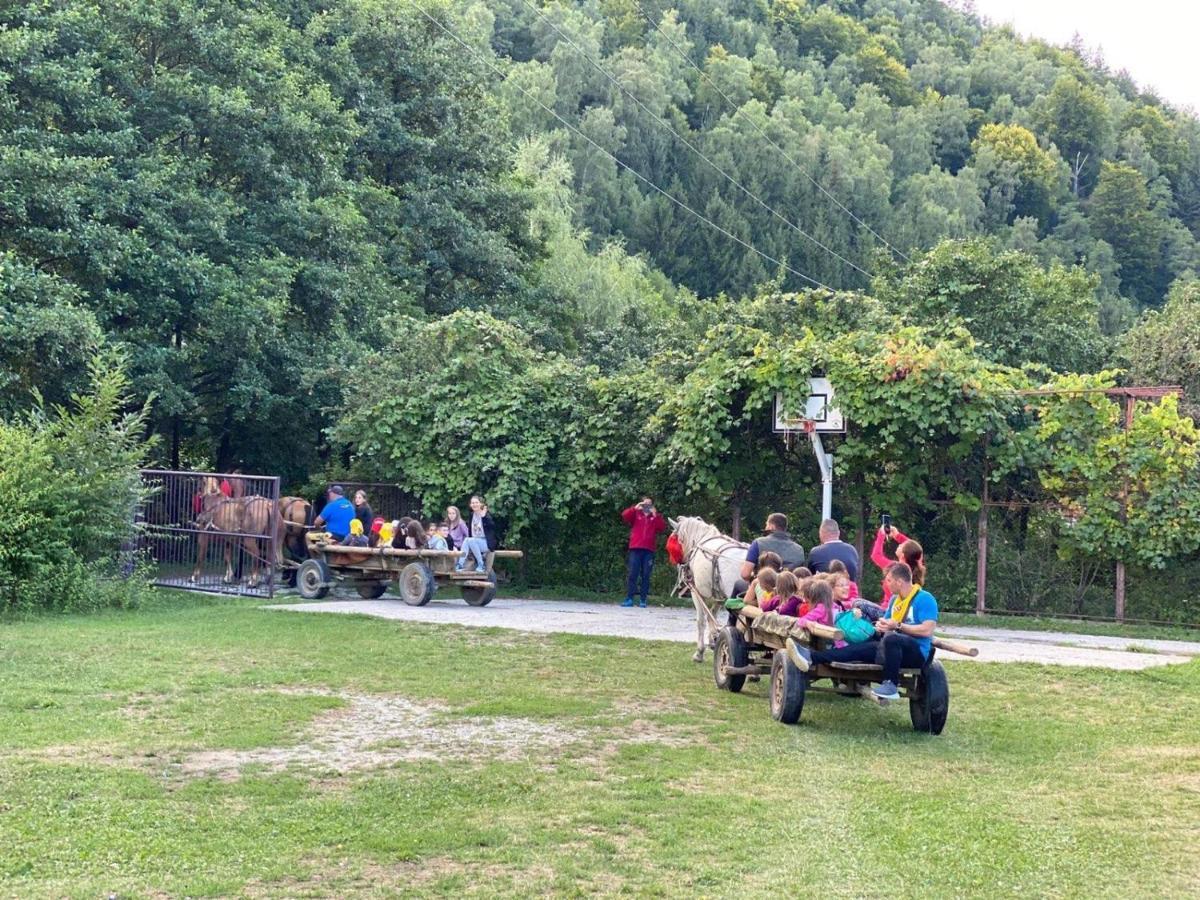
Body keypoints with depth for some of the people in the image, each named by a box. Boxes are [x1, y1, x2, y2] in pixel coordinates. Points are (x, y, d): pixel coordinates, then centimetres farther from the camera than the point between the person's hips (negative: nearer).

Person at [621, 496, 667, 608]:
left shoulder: (656, 517, 15)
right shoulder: (636, 514, 13)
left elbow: (662, 528, -1)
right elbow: (625, 516, -5)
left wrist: (656, 515, -10)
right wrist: (635, 508, -17)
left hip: (649, 550, 1)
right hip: (635, 549, -1)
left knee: (645, 576, 0)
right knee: (632, 574, -5)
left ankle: (643, 600, 2)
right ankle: (629, 599, -4)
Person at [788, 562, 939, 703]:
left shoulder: (925, 599, -8)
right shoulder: (895, 599, 18)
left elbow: (927, 630, -17)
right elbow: (888, 622, 22)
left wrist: (898, 626, -15)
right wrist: (881, 626, -3)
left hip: (917, 653, -8)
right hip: (893, 650, 8)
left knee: (891, 639, -37)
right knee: (860, 648, -11)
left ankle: (891, 686, -28)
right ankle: (812, 657, -25)